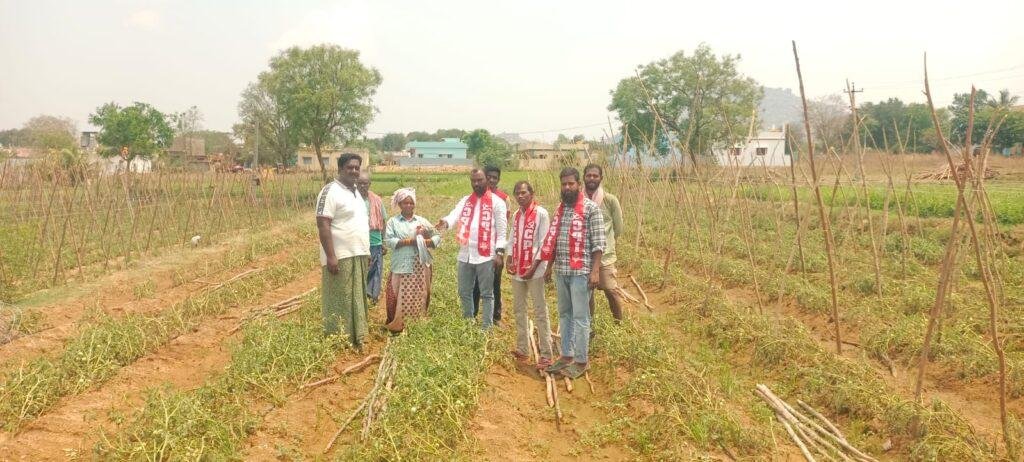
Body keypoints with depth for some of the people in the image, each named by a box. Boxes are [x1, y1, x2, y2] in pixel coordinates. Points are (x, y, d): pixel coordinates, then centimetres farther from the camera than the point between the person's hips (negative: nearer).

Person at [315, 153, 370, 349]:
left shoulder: (355, 191, 16)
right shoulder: (331, 191, -11)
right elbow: (322, 225, -18)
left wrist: (364, 252, 20)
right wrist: (331, 256, -23)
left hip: (358, 255, 9)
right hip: (341, 257, -9)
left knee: (356, 300, 14)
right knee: (339, 301, -4)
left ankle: (355, 340, 23)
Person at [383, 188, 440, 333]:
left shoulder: (422, 221, 12)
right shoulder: (393, 222, 6)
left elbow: (437, 237, 10)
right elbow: (389, 241, -8)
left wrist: (425, 242, -9)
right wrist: (410, 241, -16)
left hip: (420, 267, 2)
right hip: (401, 266, -2)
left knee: (419, 296, 5)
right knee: (399, 297, -3)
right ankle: (396, 325, 6)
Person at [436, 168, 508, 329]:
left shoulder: (497, 202, -2)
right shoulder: (465, 201, 12)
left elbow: (502, 230, -4)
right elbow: (454, 215, -6)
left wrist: (500, 253, -12)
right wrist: (445, 222, -30)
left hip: (486, 256, -5)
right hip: (465, 255, 5)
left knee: (486, 294, 3)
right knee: (464, 293, 13)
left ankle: (487, 327, 10)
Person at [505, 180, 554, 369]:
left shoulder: (541, 213, -8)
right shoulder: (516, 215, 12)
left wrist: (533, 267, -17)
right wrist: (509, 260, 0)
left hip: (534, 270, -7)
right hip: (517, 270, 7)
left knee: (540, 311, -4)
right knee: (519, 309, 12)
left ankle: (546, 355, 1)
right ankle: (522, 349, 22)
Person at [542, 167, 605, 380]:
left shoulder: (591, 208, -8)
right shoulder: (560, 209, 13)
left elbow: (598, 243, -11)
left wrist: (595, 270, -17)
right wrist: (549, 266, 16)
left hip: (580, 271, -7)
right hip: (561, 271, 7)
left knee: (580, 316, -1)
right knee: (564, 314, 13)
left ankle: (580, 361, 7)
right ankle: (566, 355, 24)